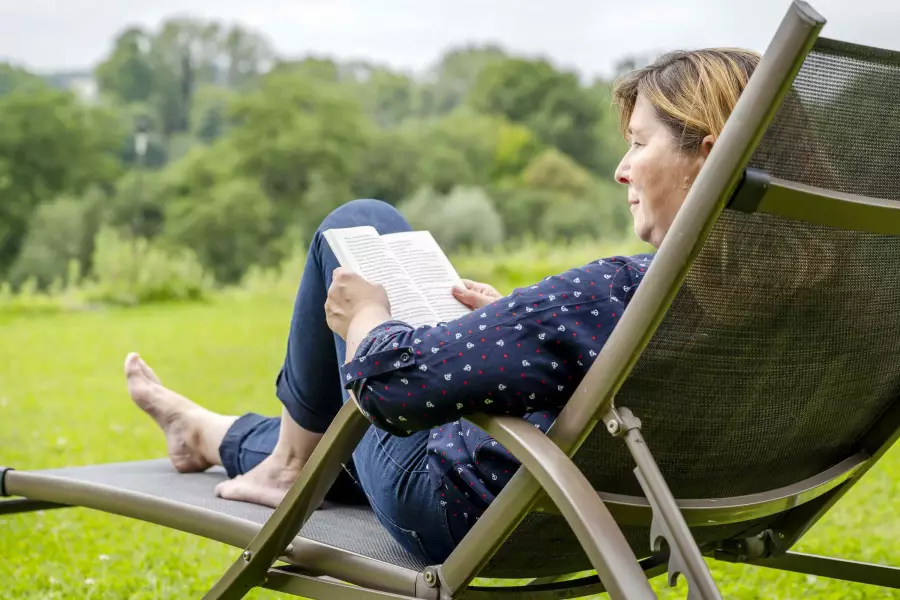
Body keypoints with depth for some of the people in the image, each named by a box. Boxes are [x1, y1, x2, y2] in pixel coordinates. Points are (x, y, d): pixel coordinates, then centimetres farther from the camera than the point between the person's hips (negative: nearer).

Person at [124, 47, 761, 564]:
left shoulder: (612, 293, -36)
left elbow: (394, 383, -34)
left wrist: (367, 314, -12)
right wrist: (509, 321, 11)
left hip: (455, 516, -8)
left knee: (358, 224, 6)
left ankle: (288, 464, 21)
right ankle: (212, 436, 60)